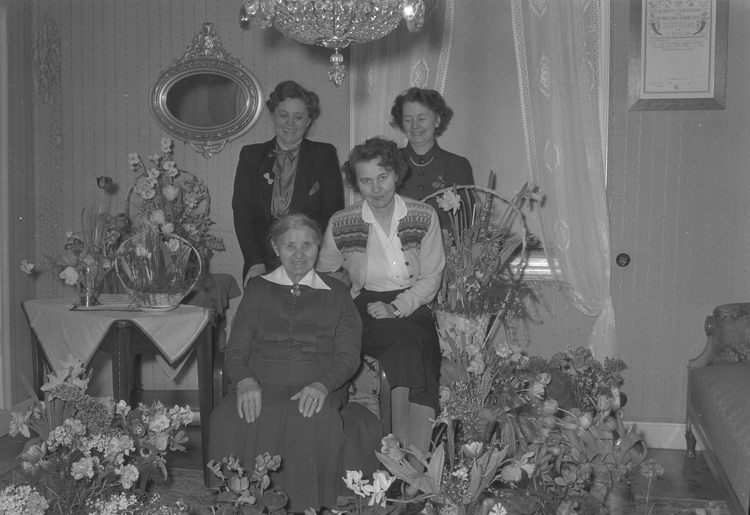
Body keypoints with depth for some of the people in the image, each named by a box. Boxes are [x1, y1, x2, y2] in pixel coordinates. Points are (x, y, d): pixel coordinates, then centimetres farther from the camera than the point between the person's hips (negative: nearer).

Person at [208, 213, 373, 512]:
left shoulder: (336, 294, 16)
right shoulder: (258, 289, 19)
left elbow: (348, 356, 7)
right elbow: (235, 352, 13)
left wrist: (322, 385, -15)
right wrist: (245, 381, -11)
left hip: (315, 392, -1)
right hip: (261, 387, 1)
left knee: (312, 423, -37)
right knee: (228, 420, -32)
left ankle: (304, 507, -22)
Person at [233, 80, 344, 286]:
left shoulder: (324, 155, 6)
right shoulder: (251, 155, 10)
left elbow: (332, 214, 0)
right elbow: (242, 212, 1)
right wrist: (255, 261, -13)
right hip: (262, 268, 1)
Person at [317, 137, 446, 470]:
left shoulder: (424, 217, 1)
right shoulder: (341, 224, 0)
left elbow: (431, 278, 2)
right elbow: (323, 275, 15)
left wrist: (396, 307, -12)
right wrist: (358, 304, 1)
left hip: (412, 306, 1)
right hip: (365, 311, -1)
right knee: (406, 343, -34)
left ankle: (416, 464, -33)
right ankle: (403, 444, -29)